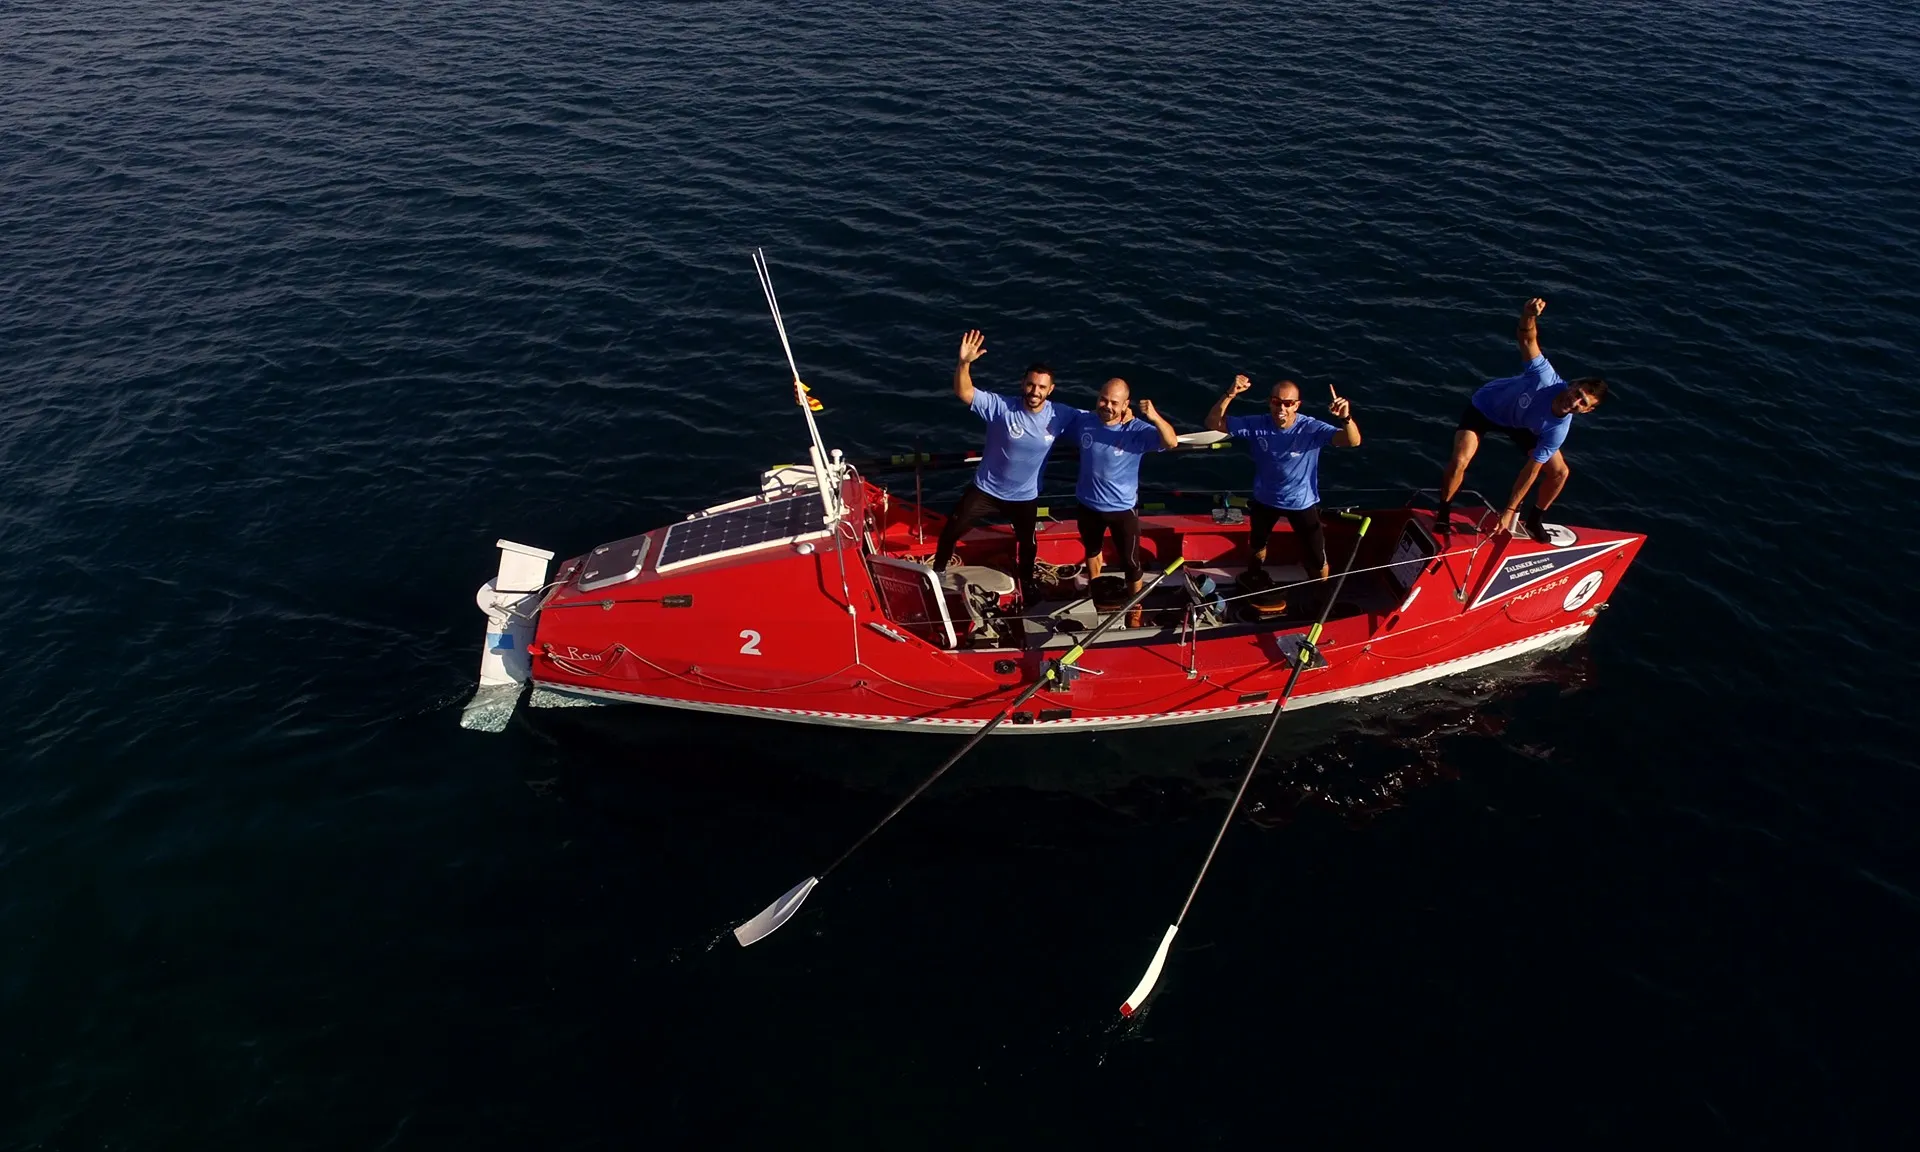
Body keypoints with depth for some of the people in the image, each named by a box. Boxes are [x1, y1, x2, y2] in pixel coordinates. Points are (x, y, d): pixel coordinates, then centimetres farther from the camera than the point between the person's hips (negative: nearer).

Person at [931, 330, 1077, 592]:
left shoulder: (1060, 416, -19)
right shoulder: (1001, 407, -27)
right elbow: (964, 393, -37)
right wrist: (964, 363, -55)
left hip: (1025, 496, 2)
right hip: (986, 489, -1)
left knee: (1027, 543, 24)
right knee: (951, 530, 10)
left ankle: (1026, 582, 54)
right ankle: (938, 571, 38)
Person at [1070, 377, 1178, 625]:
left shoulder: (1137, 430, -24)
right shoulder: (1083, 421, -14)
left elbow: (1171, 442, -39)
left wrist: (1154, 417, -54)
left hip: (1122, 508, -4)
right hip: (1088, 504, 4)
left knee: (1131, 562, 6)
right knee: (1091, 549, 30)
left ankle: (1134, 608, 29)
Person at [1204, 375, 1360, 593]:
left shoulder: (1312, 429, -28)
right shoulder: (1256, 425, -23)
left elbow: (1353, 441, -40)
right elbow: (1213, 424, -25)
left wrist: (1346, 418, -62)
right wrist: (1230, 395, -40)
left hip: (1302, 503, -2)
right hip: (1264, 499, 2)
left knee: (1317, 559, 5)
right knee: (1257, 543, 29)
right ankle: (1254, 580, 61)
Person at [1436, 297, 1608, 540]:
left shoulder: (1558, 429, -29)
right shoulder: (1545, 376, -39)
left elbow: (1531, 470, -23)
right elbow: (1527, 339, -40)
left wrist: (1509, 510, -21)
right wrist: (1529, 316, -64)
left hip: (1521, 425, 3)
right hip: (1485, 406, -3)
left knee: (1560, 471, -7)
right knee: (1459, 461, -24)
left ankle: (1532, 519, 20)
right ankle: (1443, 513, 3)